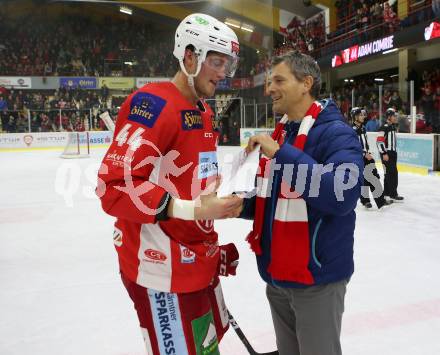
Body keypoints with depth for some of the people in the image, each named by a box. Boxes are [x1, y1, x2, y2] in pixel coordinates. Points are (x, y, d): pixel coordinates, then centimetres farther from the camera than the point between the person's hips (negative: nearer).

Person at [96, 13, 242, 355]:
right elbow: (115, 186, -26)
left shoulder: (203, 111, 13)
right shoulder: (153, 104, -18)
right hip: (162, 267, -9)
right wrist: (190, 209, -31)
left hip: (199, 258, 10)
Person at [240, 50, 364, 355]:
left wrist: (281, 155, -30)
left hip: (316, 275, -7)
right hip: (276, 274, 7)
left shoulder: (337, 133, -15)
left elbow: (342, 194, -32)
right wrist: (238, 205, -5)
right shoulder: (279, 135, 9)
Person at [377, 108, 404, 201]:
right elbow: (379, 141, -21)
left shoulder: (393, 127, 15)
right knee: (392, 173, -11)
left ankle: (386, 192, 24)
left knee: (389, 173, 14)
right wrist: (384, 154, -22)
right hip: (386, 154, -10)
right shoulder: (384, 127, -15)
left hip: (393, 153, 10)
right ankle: (393, 194, -6)